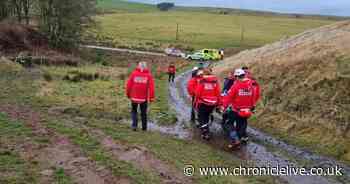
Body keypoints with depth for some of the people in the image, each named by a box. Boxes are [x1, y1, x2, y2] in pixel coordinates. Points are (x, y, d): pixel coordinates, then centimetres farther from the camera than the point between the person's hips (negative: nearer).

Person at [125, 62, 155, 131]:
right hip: (144, 97, 0)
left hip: (134, 96, 0)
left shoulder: (134, 73, 0)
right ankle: (144, 127, 19)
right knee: (144, 112, 13)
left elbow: (129, 84, -1)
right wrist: (151, 97, -3)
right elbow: (151, 87, -6)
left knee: (134, 111, 16)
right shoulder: (149, 75, 0)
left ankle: (134, 125, 3)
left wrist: (128, 94, 11)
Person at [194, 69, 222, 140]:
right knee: (207, 116, 24)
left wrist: (196, 102, 0)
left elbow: (197, 93, -10)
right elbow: (218, 93, 0)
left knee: (202, 118, 8)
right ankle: (205, 129, 36)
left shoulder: (202, 81, -9)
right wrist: (219, 103, 7)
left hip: (203, 103, -4)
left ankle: (205, 133, 1)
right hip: (212, 104, 4)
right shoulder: (215, 81, 1)